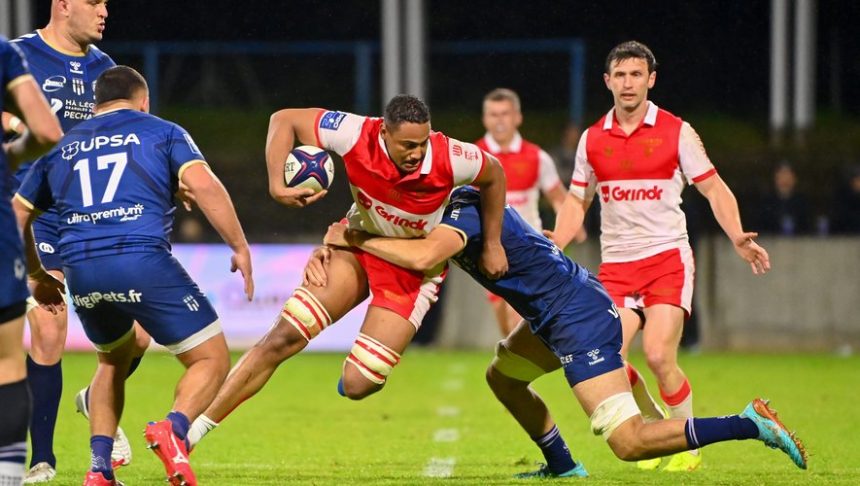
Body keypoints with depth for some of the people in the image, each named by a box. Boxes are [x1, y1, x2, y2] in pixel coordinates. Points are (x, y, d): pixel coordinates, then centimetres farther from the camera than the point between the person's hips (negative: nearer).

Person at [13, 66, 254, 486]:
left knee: (114, 359, 30)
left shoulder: (61, 146, 25)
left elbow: (15, 215, 28)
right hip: (143, 262, -4)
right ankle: (174, 427, -24)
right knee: (211, 360, 6)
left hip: (80, 271, 4)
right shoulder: (162, 132, 14)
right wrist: (239, 247, 1)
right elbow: (203, 185, -3)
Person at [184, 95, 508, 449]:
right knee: (285, 336, -11)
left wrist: (492, 245, 1)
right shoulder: (356, 137, -26)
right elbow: (284, 120, -16)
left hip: (414, 268, -2)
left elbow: (494, 174, -6)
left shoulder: (447, 158, -29)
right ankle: (195, 428, -5)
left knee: (357, 385, -14)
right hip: (359, 243, 2)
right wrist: (277, 184, -28)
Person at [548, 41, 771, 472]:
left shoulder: (675, 132, -1)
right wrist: (554, 246, 1)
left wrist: (737, 238, -14)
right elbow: (577, 200, 17)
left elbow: (714, 189, 1)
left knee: (658, 355, -18)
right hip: (616, 265, 3)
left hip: (668, 257, -3)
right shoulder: (592, 139, 8)